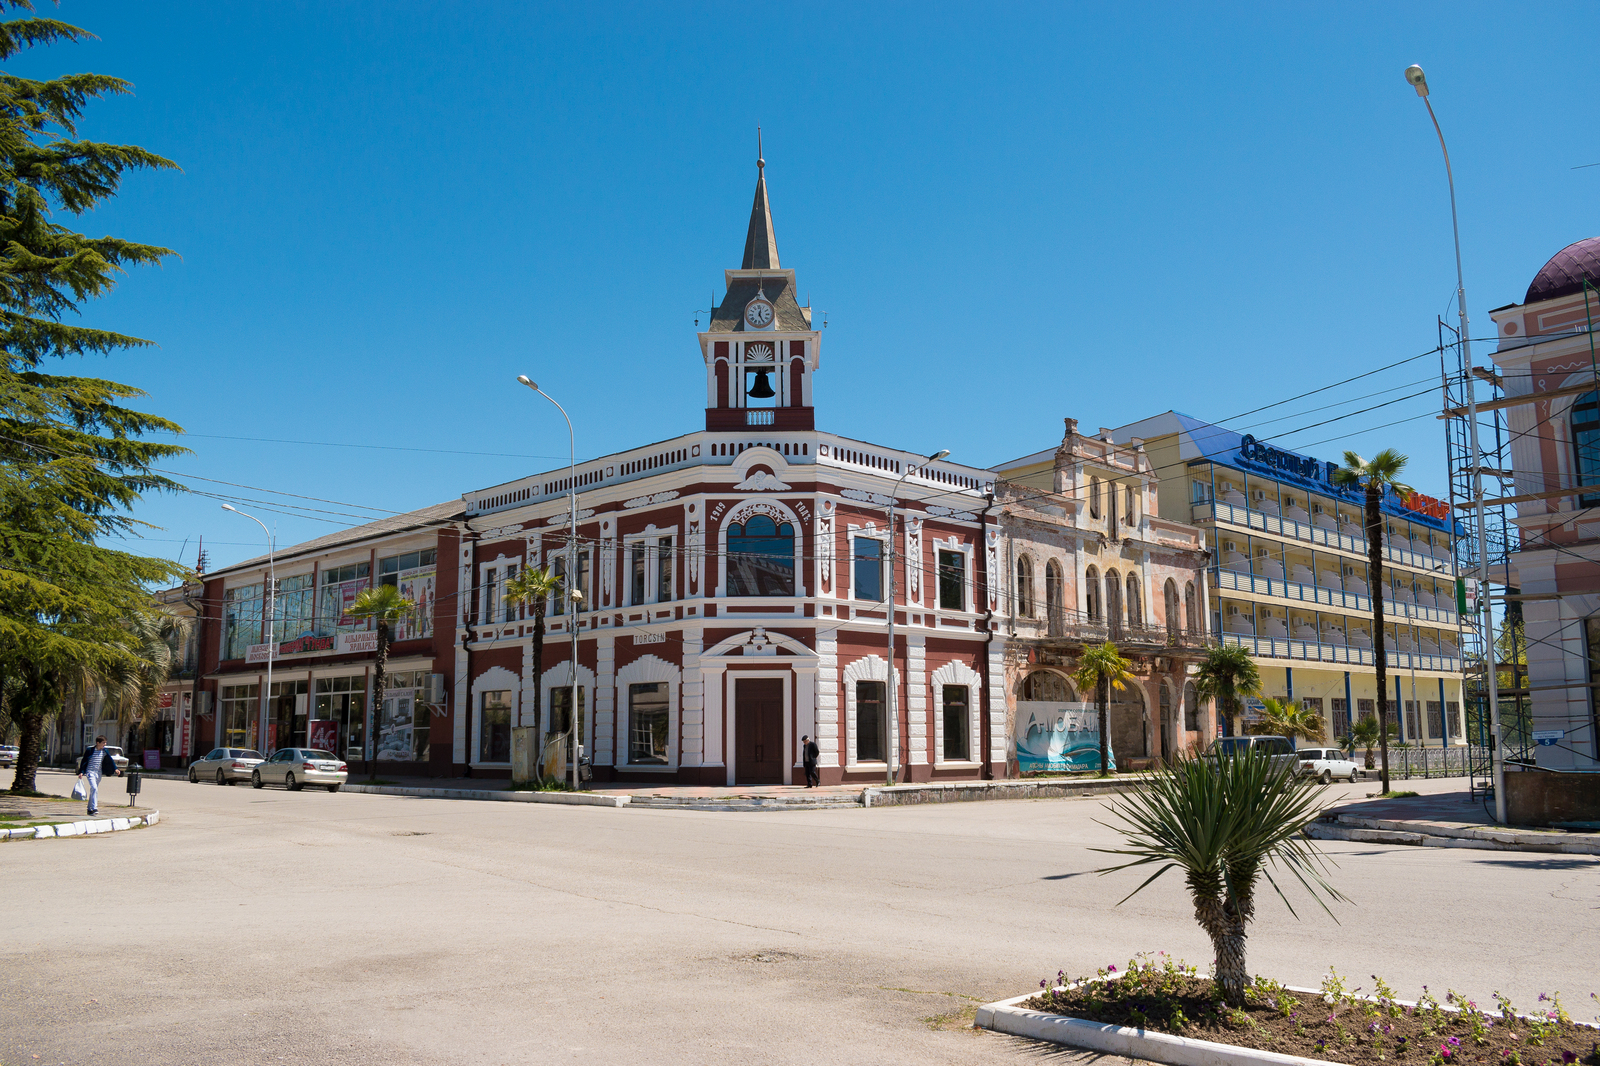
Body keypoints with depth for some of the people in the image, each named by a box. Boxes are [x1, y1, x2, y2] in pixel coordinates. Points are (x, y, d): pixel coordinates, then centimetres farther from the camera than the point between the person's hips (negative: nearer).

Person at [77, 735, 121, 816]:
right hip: (90, 772, -5)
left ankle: (90, 809, 21)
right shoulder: (90, 750, -7)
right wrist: (81, 772, -9)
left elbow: (110, 760, 11)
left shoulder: (105, 751, 5)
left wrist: (115, 769, -1)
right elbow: (84, 761, -3)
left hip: (99, 773, 5)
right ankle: (94, 808, -23)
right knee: (94, 788, -20)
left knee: (94, 790, 12)